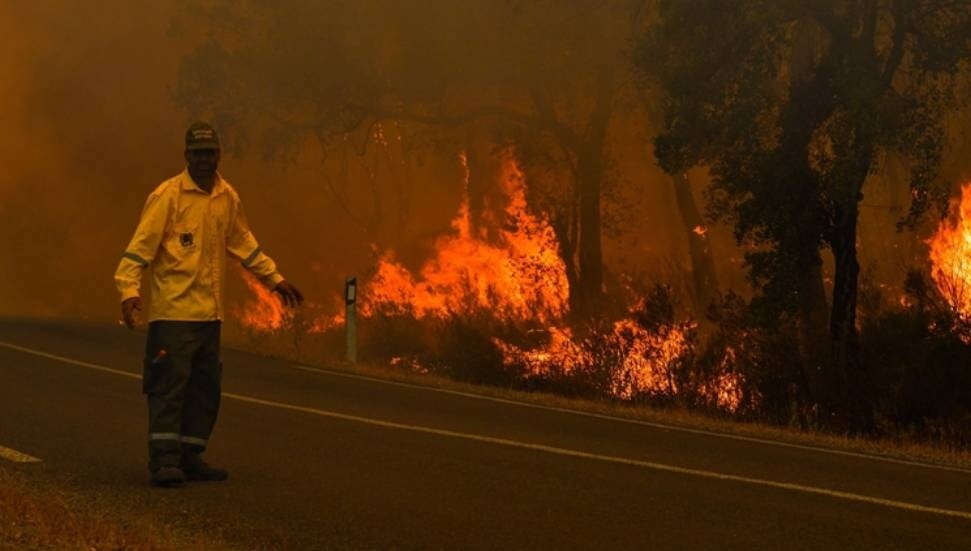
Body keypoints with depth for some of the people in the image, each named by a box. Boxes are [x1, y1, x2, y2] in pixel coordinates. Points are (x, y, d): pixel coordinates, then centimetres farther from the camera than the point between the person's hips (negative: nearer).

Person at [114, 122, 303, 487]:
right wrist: (129, 289, -24)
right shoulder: (169, 195, -8)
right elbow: (141, 245, -12)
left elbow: (243, 243, 25)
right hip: (174, 310, -7)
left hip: (210, 313, 7)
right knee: (170, 384, -10)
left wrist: (275, 279, 28)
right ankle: (164, 460, -9)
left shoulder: (228, 197, 11)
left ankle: (190, 457, 18)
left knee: (206, 388, 10)